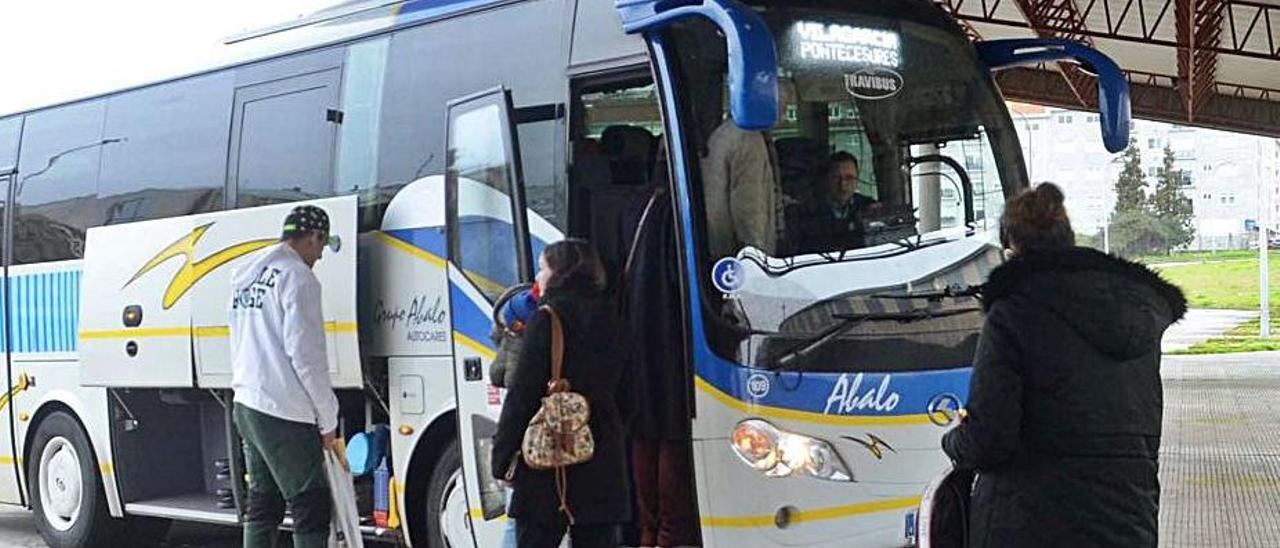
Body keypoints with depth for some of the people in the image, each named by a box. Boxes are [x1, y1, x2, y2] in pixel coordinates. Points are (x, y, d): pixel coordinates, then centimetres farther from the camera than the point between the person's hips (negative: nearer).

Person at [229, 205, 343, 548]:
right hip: (284, 414, -9)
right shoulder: (297, 277, -12)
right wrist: (328, 419, -9)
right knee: (312, 507, -5)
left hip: (246, 404, 9)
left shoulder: (245, 276, 16)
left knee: (262, 505, 14)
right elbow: (305, 354, -15)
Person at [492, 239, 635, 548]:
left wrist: (503, 454, -7)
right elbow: (625, 398, 15)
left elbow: (523, 393, -12)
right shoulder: (608, 320, 12)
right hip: (603, 461, 6)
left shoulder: (548, 318, -8)